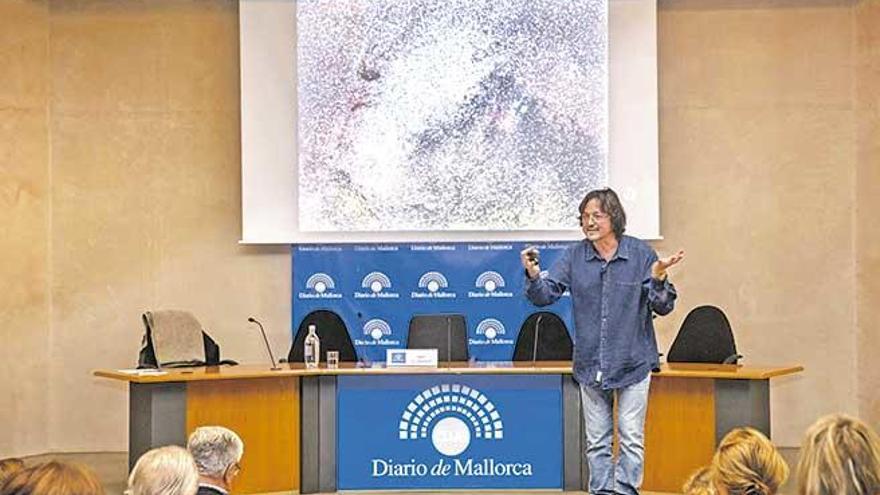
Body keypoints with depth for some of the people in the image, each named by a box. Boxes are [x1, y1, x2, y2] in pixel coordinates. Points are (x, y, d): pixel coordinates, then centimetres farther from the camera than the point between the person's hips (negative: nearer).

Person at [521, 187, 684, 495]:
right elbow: (546, 295, -6)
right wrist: (533, 277, -26)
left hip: (633, 362, -2)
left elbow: (663, 307, -6)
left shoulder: (641, 253, -6)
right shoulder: (575, 256, 0)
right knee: (597, 441, 9)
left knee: (631, 438, 1)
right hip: (590, 364, 2)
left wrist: (657, 278, -26)